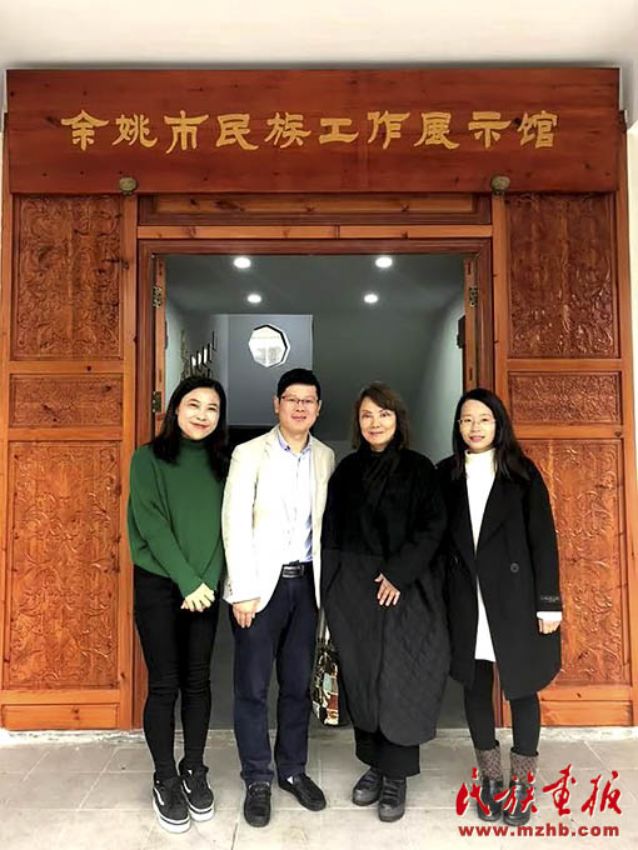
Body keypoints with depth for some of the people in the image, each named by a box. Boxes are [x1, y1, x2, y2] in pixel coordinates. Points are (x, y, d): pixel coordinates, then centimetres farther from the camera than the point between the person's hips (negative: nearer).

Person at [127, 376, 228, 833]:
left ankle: (194, 772, 27)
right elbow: (152, 525, -11)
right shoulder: (149, 458, -4)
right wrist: (187, 582, -16)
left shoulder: (222, 464, 6)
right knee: (164, 684, 2)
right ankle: (166, 781, 19)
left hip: (206, 587, 3)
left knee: (198, 681, 10)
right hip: (158, 585, -3)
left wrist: (208, 580, -9)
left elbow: (225, 527, 3)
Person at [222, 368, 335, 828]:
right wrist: (243, 590, -13)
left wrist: (327, 582, 7)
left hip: (306, 581, 3)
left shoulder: (326, 457, 6)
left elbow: (327, 523, 10)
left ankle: (294, 769, 32)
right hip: (261, 582, -3)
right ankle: (257, 779, 24)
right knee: (253, 686, 6)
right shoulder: (249, 453, -5)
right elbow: (235, 524, -9)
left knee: (298, 684, 14)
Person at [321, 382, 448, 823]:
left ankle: (396, 775, 16)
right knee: (362, 678, 9)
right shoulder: (347, 470, 8)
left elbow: (432, 526, -6)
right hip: (354, 588, 3)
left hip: (405, 588, -2)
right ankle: (374, 764, 26)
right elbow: (331, 531, 7)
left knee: (399, 679, 1)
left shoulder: (419, 468, 0)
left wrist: (398, 573, -13)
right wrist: (333, 586, -1)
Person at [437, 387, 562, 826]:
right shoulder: (446, 474, 3)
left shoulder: (522, 473, -2)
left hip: (515, 599, -2)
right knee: (476, 688, 11)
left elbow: (543, 539, -3)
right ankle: (491, 778, 28)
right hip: (466, 602, 2)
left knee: (521, 688, 8)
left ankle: (522, 783, 25)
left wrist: (549, 602, -7)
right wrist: (440, 599, -1)